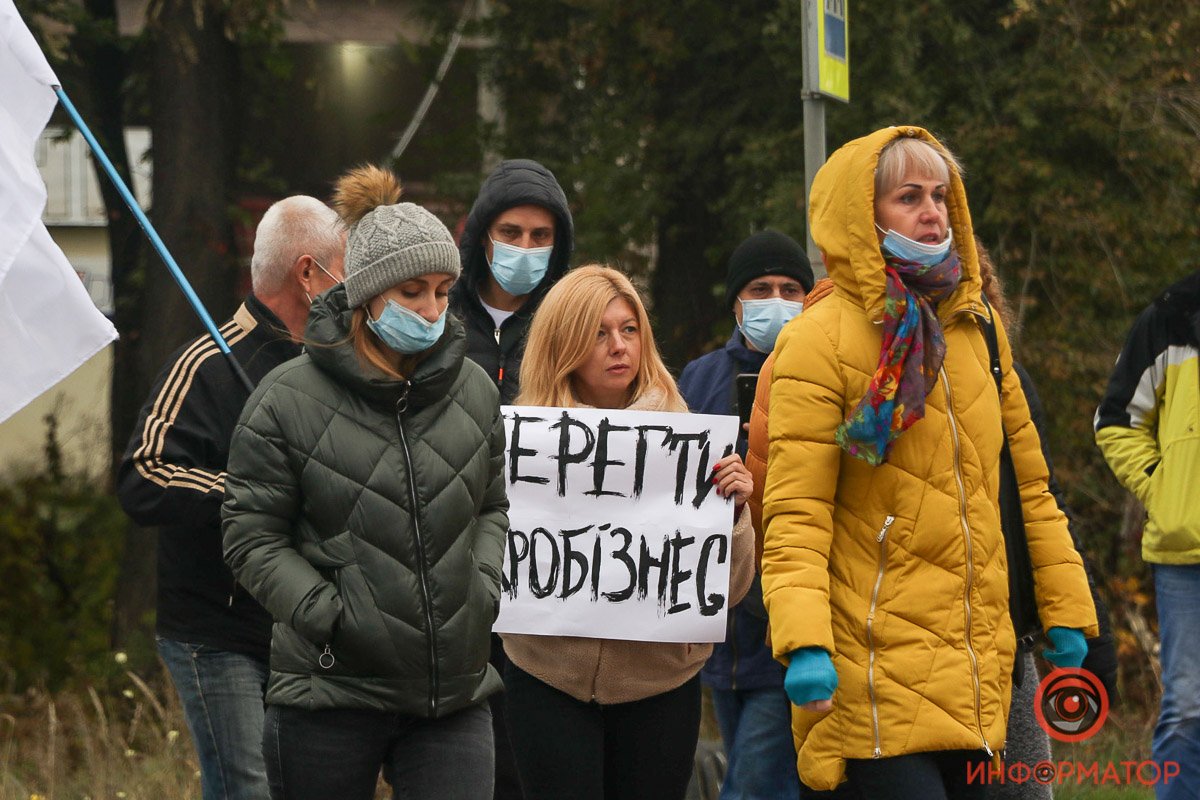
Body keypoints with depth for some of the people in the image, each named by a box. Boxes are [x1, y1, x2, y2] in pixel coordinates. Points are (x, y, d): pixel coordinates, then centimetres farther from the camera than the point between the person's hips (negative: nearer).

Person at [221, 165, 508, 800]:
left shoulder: (473, 391, 9)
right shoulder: (289, 400, -6)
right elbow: (252, 534, -4)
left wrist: (485, 587, 3)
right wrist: (327, 616, -13)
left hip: (455, 692, 3)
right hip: (330, 690, -3)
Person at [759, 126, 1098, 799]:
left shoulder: (976, 330, 14)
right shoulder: (823, 340, -6)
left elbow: (1026, 483, 19)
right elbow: (796, 511, -12)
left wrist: (1066, 609, 15)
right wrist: (803, 640, -24)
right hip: (877, 670, -6)